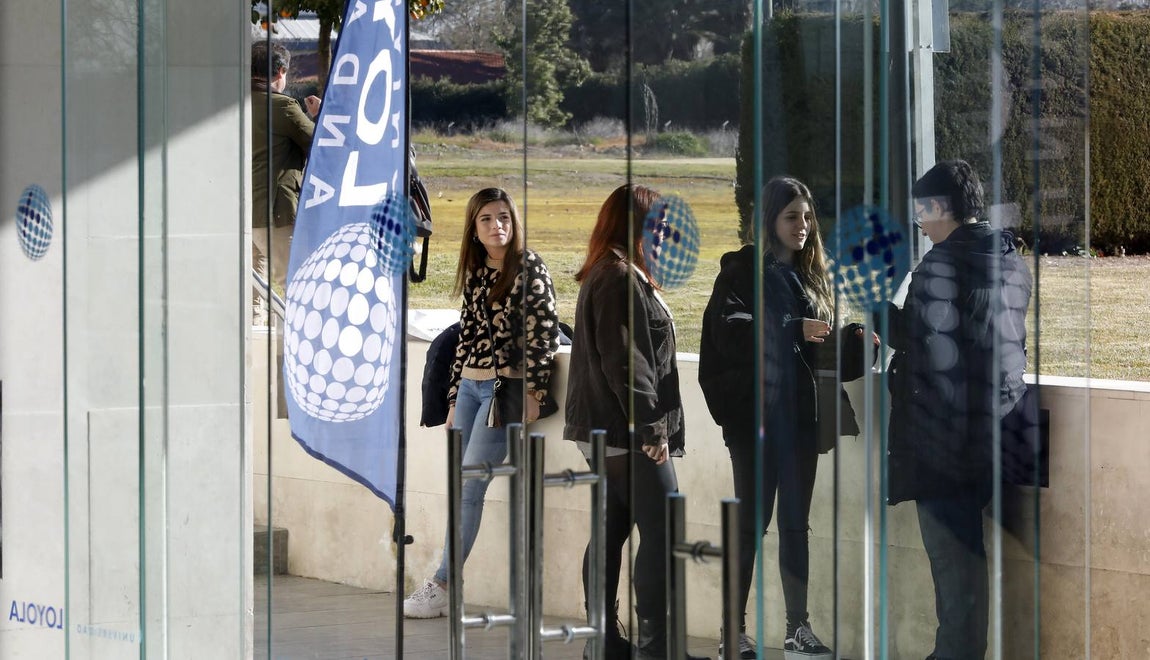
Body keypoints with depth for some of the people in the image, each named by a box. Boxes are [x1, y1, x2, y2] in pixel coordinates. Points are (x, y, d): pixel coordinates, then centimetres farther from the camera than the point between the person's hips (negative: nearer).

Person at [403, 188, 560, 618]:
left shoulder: (529, 269, -5)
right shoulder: (475, 275, 14)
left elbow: (544, 333, -9)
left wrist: (533, 392, -13)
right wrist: (454, 400, 16)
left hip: (506, 388, -6)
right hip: (469, 386, 6)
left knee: (469, 487, -8)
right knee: (460, 489, 2)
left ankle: (442, 586, -5)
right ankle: (448, 591, 1)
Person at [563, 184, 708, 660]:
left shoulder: (604, 275, 18)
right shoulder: (620, 279, -15)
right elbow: (625, 361, -21)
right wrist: (650, 428, -20)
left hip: (609, 432, 10)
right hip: (628, 430, -10)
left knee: (613, 528, 11)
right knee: (661, 531, -9)